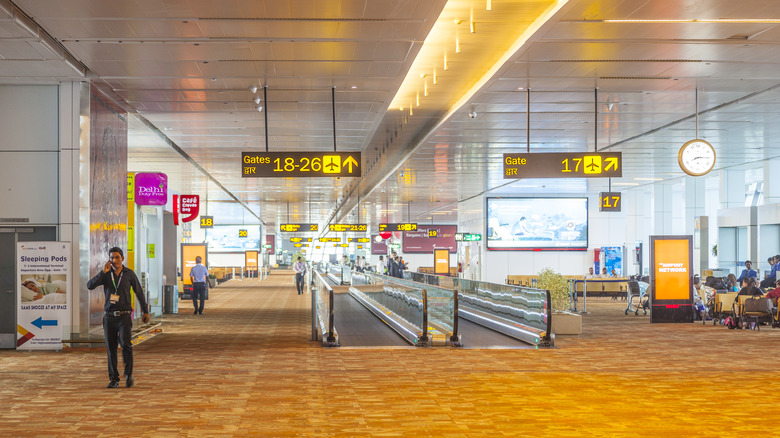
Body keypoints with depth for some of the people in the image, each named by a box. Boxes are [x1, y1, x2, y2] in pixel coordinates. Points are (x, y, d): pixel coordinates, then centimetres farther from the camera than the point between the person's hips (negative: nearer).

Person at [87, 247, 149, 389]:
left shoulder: (129, 273, 2)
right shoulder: (105, 274, 5)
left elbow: (139, 292, 11)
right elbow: (90, 285, -8)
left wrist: (145, 311, 14)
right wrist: (103, 272, -17)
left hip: (124, 316, -2)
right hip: (109, 316, 2)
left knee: (125, 344, -19)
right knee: (111, 348, 3)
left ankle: (129, 374, -4)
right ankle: (114, 379, 11)